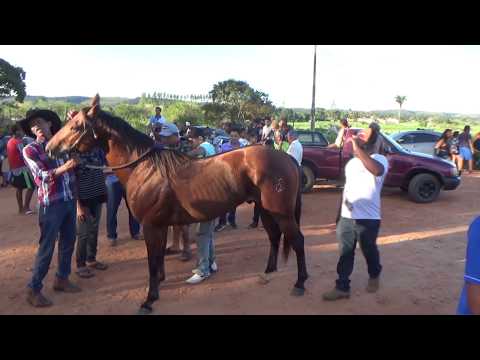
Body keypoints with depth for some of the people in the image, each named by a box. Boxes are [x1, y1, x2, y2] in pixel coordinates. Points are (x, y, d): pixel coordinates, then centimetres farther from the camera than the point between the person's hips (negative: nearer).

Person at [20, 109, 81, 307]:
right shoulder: (30, 150, -5)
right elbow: (42, 175, -20)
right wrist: (62, 168, -35)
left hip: (70, 201, 6)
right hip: (51, 204, -5)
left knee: (68, 242, 15)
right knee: (47, 247, -1)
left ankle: (62, 279, 31)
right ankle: (34, 289, 11)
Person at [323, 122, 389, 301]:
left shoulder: (380, 159, -12)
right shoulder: (352, 161, 12)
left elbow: (377, 170, -38)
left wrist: (358, 149, -34)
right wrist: (339, 213, 19)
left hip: (368, 218, -6)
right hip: (346, 217, 6)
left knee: (369, 250, 15)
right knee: (345, 253, 8)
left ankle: (374, 276, 42)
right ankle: (342, 287, 17)